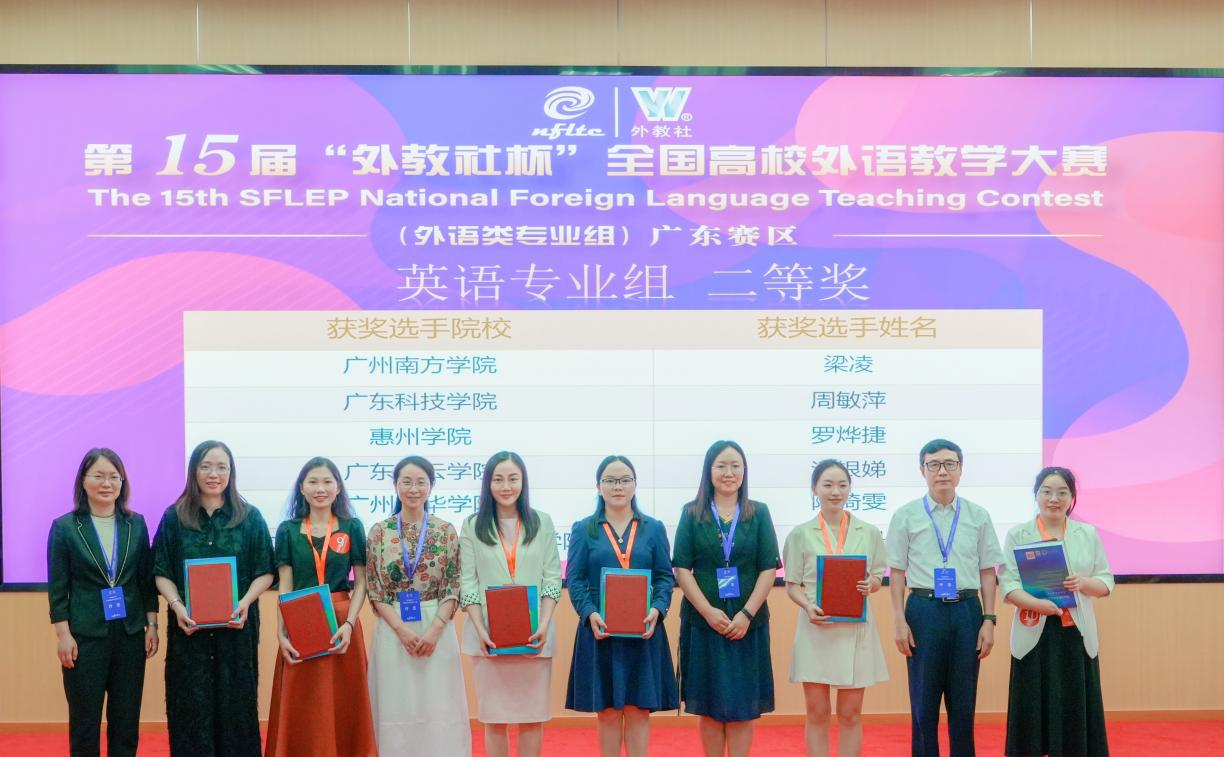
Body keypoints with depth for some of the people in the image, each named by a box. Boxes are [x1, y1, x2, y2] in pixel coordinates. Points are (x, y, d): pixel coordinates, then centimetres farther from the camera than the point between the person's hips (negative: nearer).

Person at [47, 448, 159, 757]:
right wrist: (63, 634, -8)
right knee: (84, 720, 4)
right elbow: (57, 587, -3)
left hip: (130, 632, 3)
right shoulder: (64, 527, -3)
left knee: (126, 719, 8)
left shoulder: (137, 524, 5)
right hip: (85, 635, -2)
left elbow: (147, 579, 8)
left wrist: (152, 625, 3)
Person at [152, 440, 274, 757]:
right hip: (189, 627, 0)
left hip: (236, 627, 0)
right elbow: (162, 573, 5)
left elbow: (265, 572, 3)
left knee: (235, 706, 3)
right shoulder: (174, 517, 5)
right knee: (192, 706, 2)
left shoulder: (250, 517, 4)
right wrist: (177, 606, -12)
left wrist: (245, 602, -14)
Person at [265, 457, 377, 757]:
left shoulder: (352, 528, 4)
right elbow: (284, 587, 3)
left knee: (342, 707, 3)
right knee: (299, 708, 3)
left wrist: (349, 624, -12)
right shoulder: (288, 531, 6)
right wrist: (281, 633, -8)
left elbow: (361, 583, 2)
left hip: (340, 624, 0)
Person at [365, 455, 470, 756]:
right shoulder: (379, 532, 2)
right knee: (397, 707, 4)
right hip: (393, 630, 0)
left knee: (438, 706, 1)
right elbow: (374, 590, 0)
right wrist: (402, 630, -11)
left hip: (437, 628, 0)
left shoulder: (445, 531, 2)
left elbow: (453, 588, 0)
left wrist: (434, 630, -13)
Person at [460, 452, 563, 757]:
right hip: (489, 636, 0)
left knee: (533, 716, 5)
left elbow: (552, 578, 2)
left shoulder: (542, 522, 6)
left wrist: (544, 625, -11)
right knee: (494, 717, 5)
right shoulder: (473, 525, 4)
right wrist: (480, 631, -11)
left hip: (533, 635, 0)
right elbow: (467, 583, 0)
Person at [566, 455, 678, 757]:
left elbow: (665, 577, 5)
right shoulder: (583, 530, 5)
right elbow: (574, 579, 0)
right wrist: (590, 613, -16)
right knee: (607, 710, 4)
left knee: (639, 709, 2)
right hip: (599, 631, -1)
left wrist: (657, 610, -13)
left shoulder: (654, 529, 8)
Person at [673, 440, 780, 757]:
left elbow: (768, 569, 0)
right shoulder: (692, 513, 4)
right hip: (703, 621, 0)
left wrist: (746, 614, -11)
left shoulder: (759, 513, 5)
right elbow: (682, 568, -1)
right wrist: (708, 611, -12)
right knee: (709, 704, 4)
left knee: (743, 704, 2)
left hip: (747, 623, 0)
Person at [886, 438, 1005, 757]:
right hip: (924, 611, -1)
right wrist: (899, 621, -3)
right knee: (923, 702, 5)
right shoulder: (906, 515, 1)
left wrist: (988, 620, 2)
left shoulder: (978, 516, 6)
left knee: (964, 702, 8)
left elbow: (987, 572, 8)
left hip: (967, 611, 2)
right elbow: (897, 572, 2)